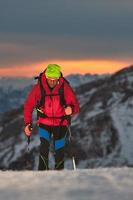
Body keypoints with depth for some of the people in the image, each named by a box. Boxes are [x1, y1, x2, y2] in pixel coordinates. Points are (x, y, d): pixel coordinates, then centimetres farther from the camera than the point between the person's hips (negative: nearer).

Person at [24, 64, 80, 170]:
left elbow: (76, 106, -12)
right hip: (44, 123, 0)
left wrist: (71, 109, -37)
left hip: (61, 124, 0)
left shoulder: (65, 88, -14)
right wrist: (27, 123, -11)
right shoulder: (38, 88, -12)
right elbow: (28, 105, -2)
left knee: (59, 151, 3)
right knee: (44, 146, -21)